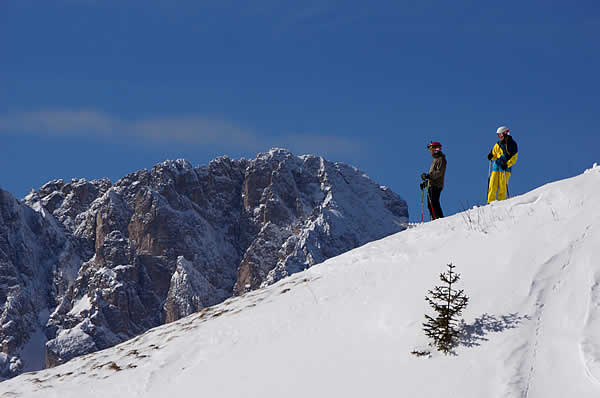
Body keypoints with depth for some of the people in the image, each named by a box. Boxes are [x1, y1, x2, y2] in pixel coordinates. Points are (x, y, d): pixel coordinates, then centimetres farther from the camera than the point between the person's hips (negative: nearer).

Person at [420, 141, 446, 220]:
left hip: (436, 185, -10)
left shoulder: (441, 159, -5)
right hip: (431, 185, 10)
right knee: (430, 205, 5)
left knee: (434, 203, -17)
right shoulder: (435, 160, 25)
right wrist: (425, 182, 23)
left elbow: (439, 172, -17)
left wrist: (428, 176, -22)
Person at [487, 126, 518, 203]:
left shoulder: (512, 144, 2)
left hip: (505, 168, -5)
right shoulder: (498, 144, 16)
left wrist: (507, 165, -17)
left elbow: (514, 158, -3)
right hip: (496, 167, 5)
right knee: (492, 186, -3)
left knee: (502, 188, -9)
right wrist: (491, 157, 1)